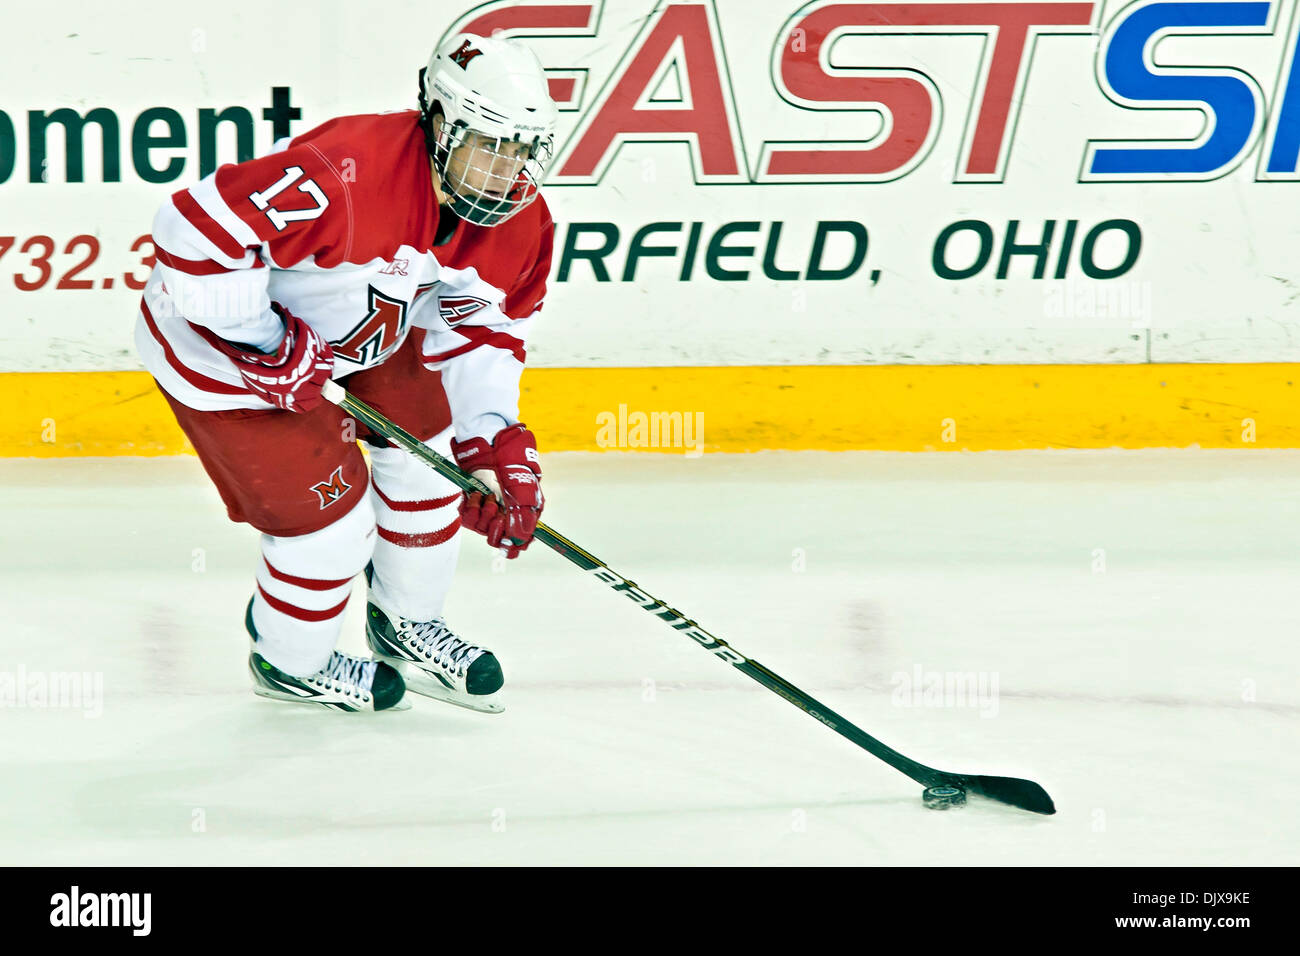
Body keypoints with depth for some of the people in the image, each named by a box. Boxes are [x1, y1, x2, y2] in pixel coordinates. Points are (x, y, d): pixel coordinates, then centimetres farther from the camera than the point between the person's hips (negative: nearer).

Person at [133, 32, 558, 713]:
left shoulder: (520, 223, -13)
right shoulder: (344, 174, -40)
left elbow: (481, 336, 1)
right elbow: (194, 232, -39)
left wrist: (496, 448, -12)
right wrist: (271, 349, -31)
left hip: (360, 326, 8)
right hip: (217, 341, -8)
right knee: (333, 518, -3)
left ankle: (405, 625, 40)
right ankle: (287, 662, 28)